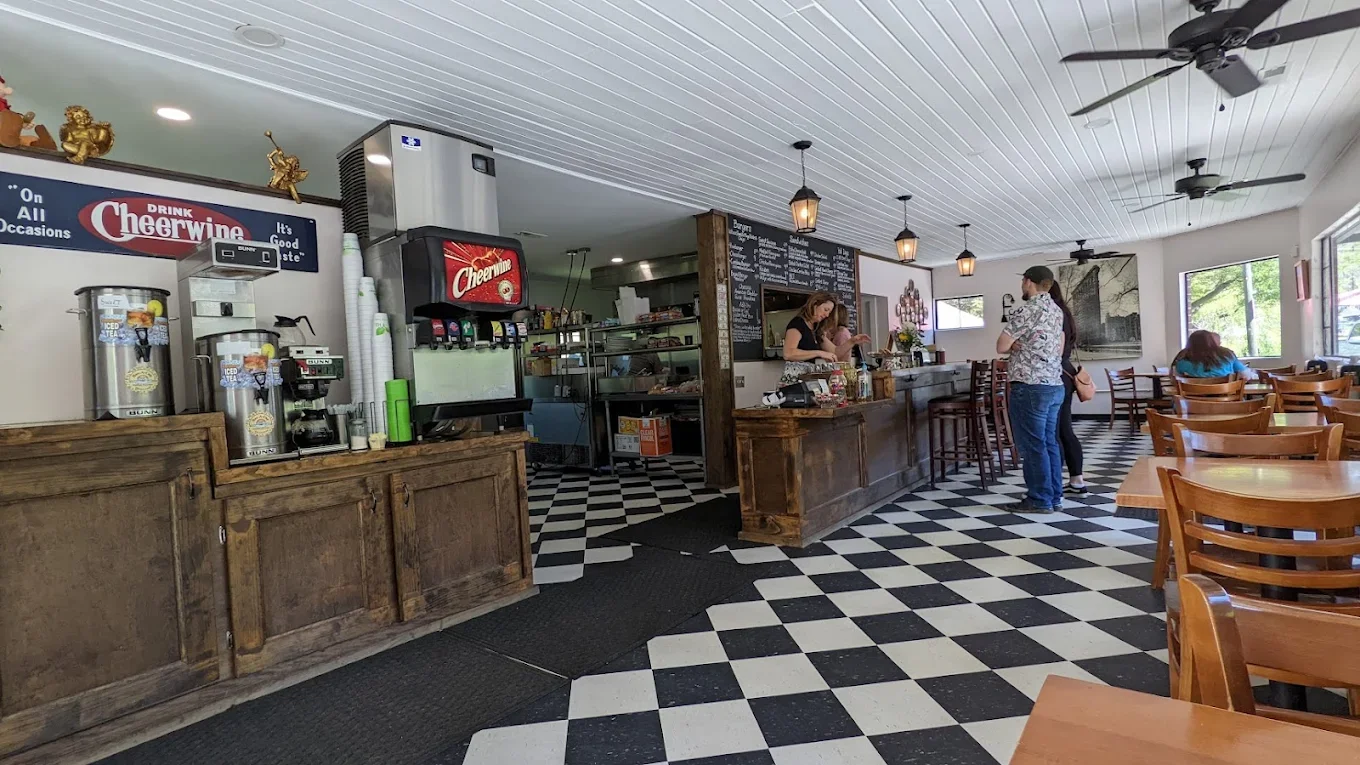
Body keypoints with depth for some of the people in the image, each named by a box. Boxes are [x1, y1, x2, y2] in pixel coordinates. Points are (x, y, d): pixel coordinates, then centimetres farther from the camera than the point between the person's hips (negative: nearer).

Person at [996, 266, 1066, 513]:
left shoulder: (1027, 310, -13)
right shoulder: (1056, 310, 16)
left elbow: (1001, 347, -11)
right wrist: (1025, 346, 8)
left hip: (1030, 386, -9)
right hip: (1055, 385, 9)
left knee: (1032, 445, -3)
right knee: (1049, 442, 13)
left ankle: (1039, 500, 2)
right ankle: (1054, 496, 18)